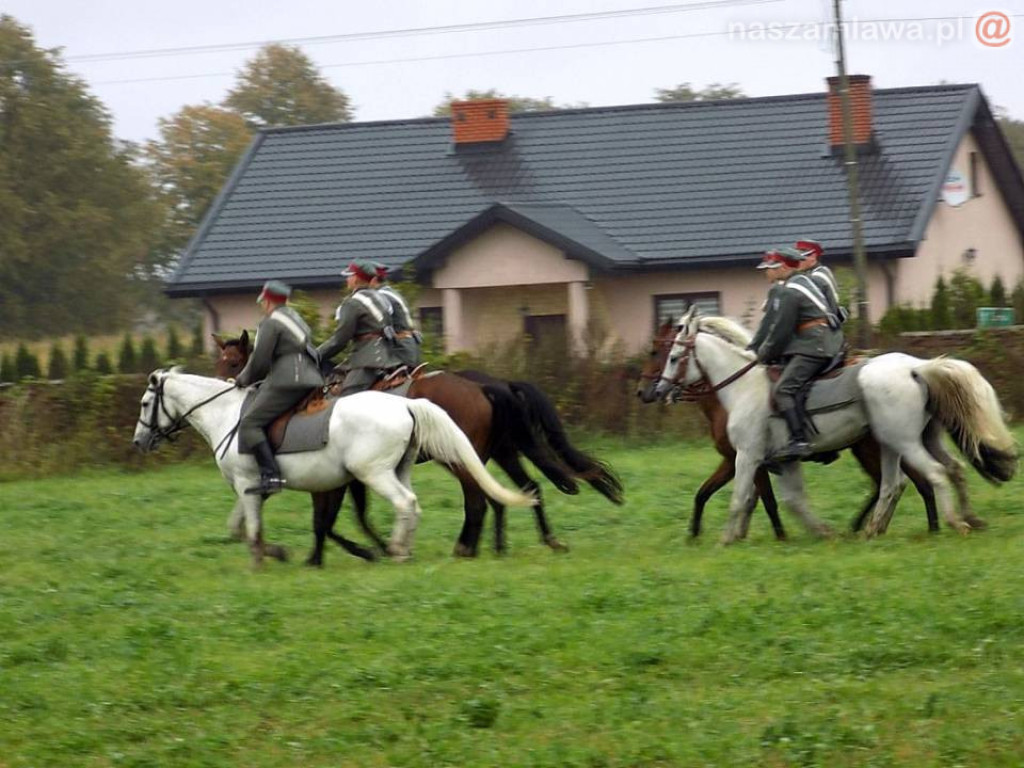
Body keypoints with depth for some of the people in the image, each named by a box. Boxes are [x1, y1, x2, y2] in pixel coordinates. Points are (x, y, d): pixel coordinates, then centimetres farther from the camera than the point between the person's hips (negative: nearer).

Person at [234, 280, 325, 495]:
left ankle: (270, 475, -26)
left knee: (250, 424, -12)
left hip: (286, 382, -10)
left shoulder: (271, 322, -4)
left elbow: (259, 362, -8)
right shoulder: (296, 318, 25)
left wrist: (243, 379, 11)